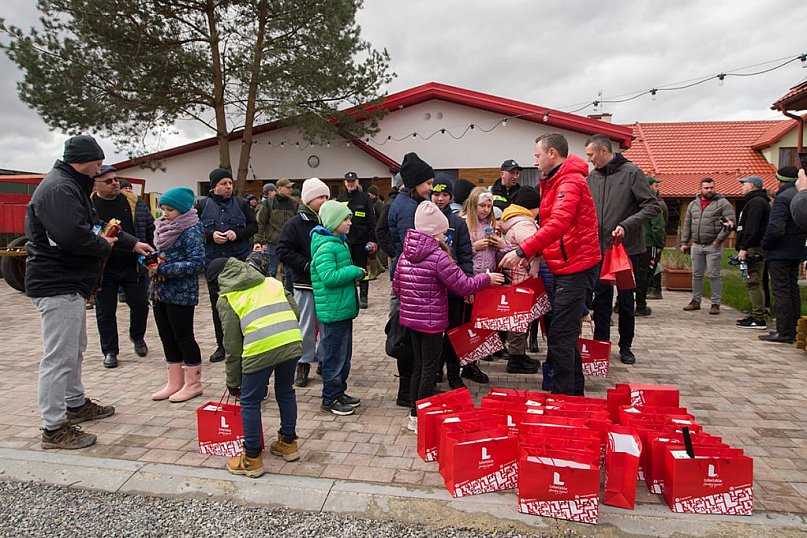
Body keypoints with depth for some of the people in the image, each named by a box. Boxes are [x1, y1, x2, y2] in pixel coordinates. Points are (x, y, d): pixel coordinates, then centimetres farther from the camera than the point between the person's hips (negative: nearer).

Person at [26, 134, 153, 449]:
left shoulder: (70, 186, 17)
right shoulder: (58, 188, -19)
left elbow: (96, 225, 25)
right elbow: (73, 236, -32)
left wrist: (132, 243, 20)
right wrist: (105, 246, -13)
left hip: (68, 284, 12)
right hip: (57, 286, -12)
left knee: (75, 349, 22)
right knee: (59, 356, -5)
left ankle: (76, 405, 38)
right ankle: (54, 429, 5)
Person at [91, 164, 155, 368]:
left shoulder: (134, 202, 5)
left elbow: (150, 228, 10)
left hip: (134, 267, 2)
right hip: (104, 271, -2)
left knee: (140, 305, 9)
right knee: (105, 312, 8)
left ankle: (137, 337, 37)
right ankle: (109, 351, 23)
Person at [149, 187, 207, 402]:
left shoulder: (191, 231, -13)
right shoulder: (163, 227, 11)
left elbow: (197, 263, -21)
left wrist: (163, 268, -21)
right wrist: (152, 261, -2)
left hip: (181, 294, -8)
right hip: (160, 291, 8)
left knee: (183, 338, 2)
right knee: (167, 338, 13)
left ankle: (193, 383, 16)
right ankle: (174, 382, 25)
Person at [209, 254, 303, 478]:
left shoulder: (226, 299, 13)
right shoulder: (271, 282, 25)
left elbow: (232, 344, 12)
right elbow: (295, 310, 17)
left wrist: (233, 382, 22)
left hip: (261, 348, -5)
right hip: (292, 340, 5)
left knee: (250, 402, 13)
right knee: (286, 392, 25)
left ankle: (252, 459, 22)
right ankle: (288, 443, 38)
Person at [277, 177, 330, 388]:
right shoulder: (295, 224, -5)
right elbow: (283, 251, -9)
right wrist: (307, 265, -16)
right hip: (305, 284, -3)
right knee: (306, 327, 5)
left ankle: (324, 360, 26)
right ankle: (303, 364, 19)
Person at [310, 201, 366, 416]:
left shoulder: (340, 242, 14)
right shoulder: (325, 247, -17)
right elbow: (329, 277, -26)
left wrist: (355, 273, 8)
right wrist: (355, 271, -18)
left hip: (345, 307, 10)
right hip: (333, 310, -10)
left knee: (345, 353, 18)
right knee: (335, 355, 0)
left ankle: (339, 391, 31)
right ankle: (330, 399, 12)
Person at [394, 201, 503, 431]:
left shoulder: (405, 255, 4)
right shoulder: (438, 256, -18)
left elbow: (396, 287, 10)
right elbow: (464, 285, -16)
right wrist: (487, 278, -1)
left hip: (410, 317, 7)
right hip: (431, 320, -7)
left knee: (418, 365, 17)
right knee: (429, 368, 4)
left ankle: (414, 414, 27)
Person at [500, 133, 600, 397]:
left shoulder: (569, 182, -14)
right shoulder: (555, 182, 19)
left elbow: (558, 224, -29)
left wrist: (522, 251, -33)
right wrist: (531, 254, 6)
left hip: (575, 267, -10)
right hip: (566, 267, 10)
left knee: (560, 336, -9)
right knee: (565, 334, 16)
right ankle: (575, 392, 27)